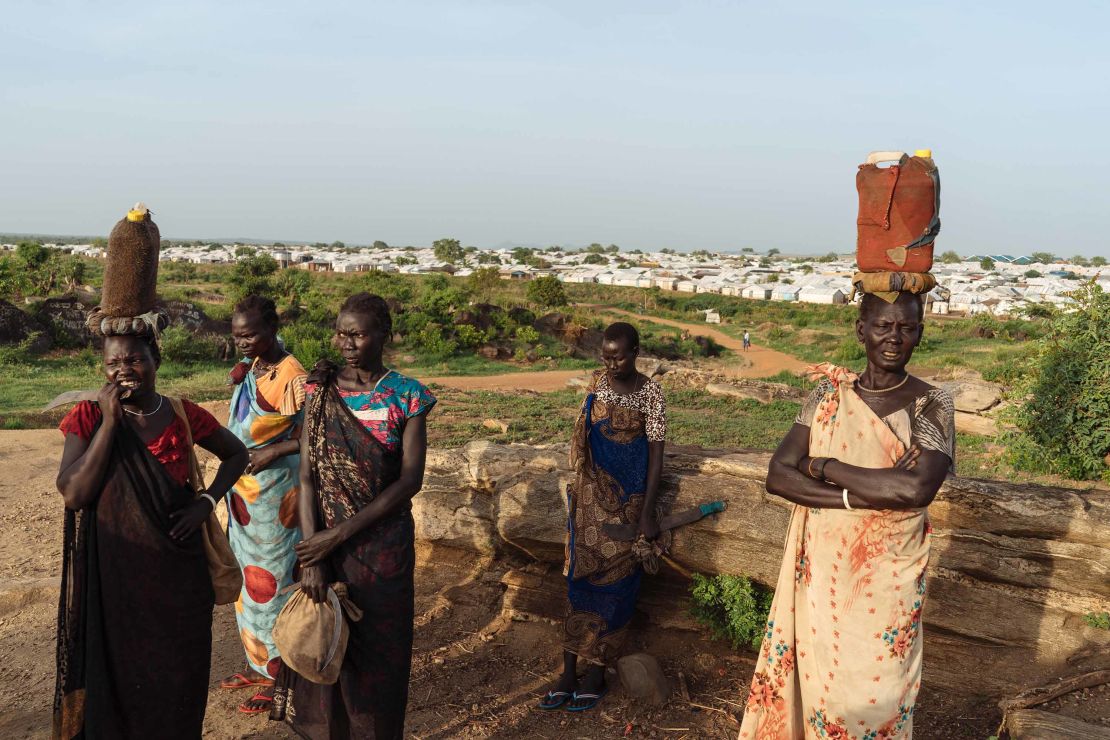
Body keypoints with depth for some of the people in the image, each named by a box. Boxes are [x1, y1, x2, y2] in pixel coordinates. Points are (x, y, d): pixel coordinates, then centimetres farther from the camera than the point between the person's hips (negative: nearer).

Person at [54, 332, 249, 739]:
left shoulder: (184, 416, -3)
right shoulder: (89, 417, -6)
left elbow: (236, 453, 12)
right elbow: (74, 494, -17)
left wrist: (207, 501, -3)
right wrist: (110, 420, -19)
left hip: (176, 571, 1)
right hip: (112, 574, -1)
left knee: (178, 673, 14)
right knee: (117, 673, 11)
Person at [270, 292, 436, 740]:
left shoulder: (406, 396, -6)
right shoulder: (320, 390, -1)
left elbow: (410, 480, -12)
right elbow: (307, 475, -6)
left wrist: (341, 534, -16)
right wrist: (311, 557, -14)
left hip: (383, 547, -1)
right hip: (323, 543, 2)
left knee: (379, 653, 10)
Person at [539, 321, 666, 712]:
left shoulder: (650, 392, -9)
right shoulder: (597, 382, 5)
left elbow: (656, 453, -11)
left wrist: (647, 512, -15)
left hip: (627, 497, -4)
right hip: (592, 493, 4)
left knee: (614, 578, 0)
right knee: (580, 575, 3)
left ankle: (596, 672, 11)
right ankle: (569, 672, 9)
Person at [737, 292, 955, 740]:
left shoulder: (931, 406, -7)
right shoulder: (828, 393, 1)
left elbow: (916, 488, -24)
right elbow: (778, 475, -8)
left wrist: (823, 468, -15)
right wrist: (859, 496, -20)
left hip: (885, 582, -2)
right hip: (819, 573, 3)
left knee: (873, 695, 10)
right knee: (815, 685, 14)